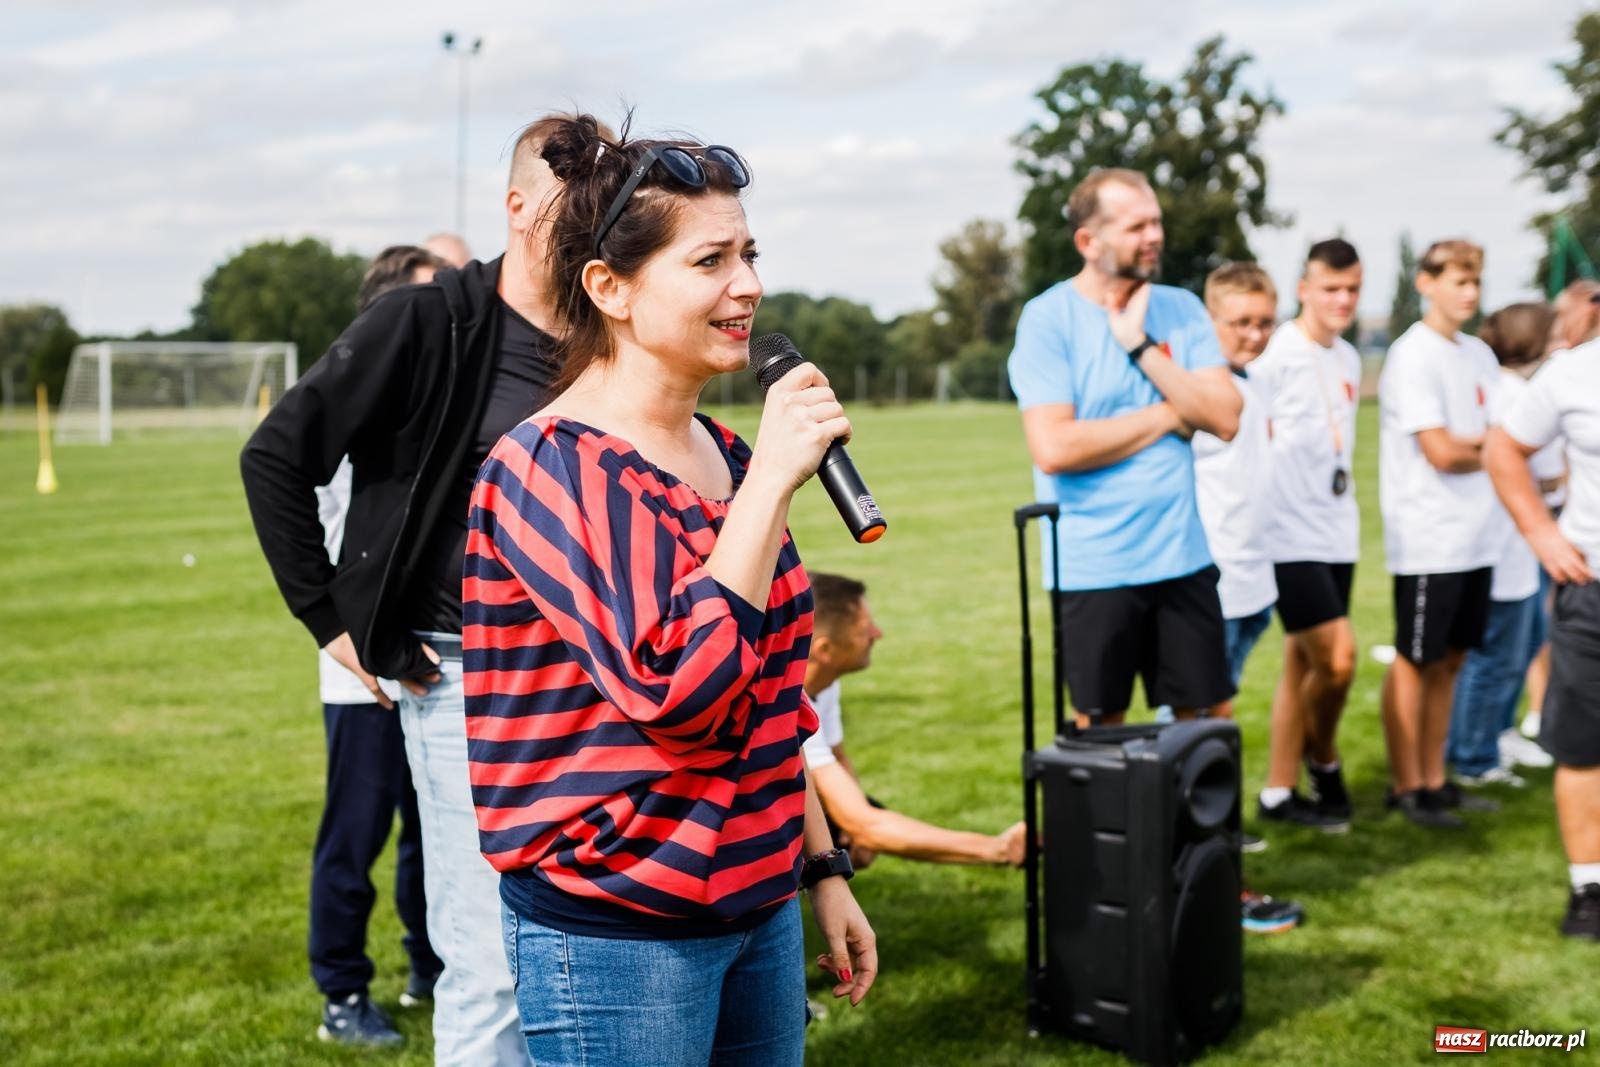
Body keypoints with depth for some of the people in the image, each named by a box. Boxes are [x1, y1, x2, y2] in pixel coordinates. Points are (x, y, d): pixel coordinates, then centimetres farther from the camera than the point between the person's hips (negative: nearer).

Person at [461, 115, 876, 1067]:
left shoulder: (724, 453, 8)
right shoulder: (557, 467, -16)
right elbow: (679, 690, -27)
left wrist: (824, 869, 15)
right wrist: (772, 478, -24)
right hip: (616, 933, -7)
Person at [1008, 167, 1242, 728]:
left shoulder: (1181, 309, 5)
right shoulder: (1047, 318, -9)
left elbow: (1225, 418, -6)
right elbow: (1053, 448, -20)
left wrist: (1140, 345, -13)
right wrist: (1167, 416, -10)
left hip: (1183, 557, 4)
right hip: (1092, 570, -4)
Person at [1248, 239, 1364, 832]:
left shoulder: (1349, 360, 13)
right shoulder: (1276, 355, -11)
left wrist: (1341, 501, 15)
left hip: (1337, 533, 7)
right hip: (1292, 537, -7)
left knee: (1302, 664, 11)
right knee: (1337, 659, -10)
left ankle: (1279, 792, 20)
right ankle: (1324, 761, 15)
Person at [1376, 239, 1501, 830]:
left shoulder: (1480, 354, 13)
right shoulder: (1412, 356, -10)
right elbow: (1442, 454, -15)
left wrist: (1467, 444, -8)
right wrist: (1489, 449, 2)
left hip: (1475, 538, 7)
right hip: (1428, 541, -7)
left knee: (1449, 660, 12)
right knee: (1415, 662, 0)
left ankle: (1434, 781, 20)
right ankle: (1406, 788, 9)